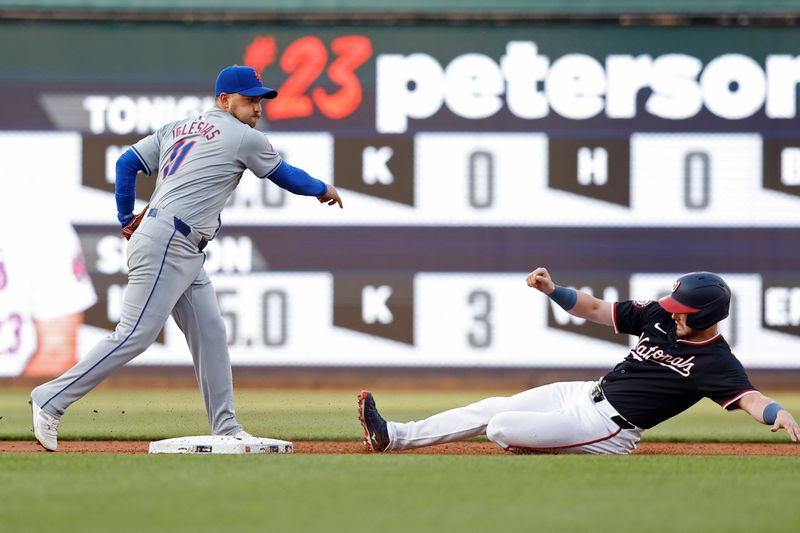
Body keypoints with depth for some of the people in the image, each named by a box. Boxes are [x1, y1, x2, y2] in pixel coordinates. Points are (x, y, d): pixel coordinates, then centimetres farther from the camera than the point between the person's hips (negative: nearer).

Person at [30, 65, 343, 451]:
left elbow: (127, 163, 14)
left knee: (210, 335, 8)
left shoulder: (177, 129, 18)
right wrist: (323, 190, 28)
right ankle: (51, 400, -13)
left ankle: (226, 429, 8)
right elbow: (285, 176, 11)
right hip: (164, 245, -10)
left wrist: (128, 220, 19)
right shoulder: (245, 138, -3)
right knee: (134, 335, -13)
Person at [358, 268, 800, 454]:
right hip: (589, 393, 8)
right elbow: (594, 309, 7)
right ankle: (392, 437, 18)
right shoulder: (659, 316, 2)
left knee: (501, 428, -17)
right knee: (492, 408, 10)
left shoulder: (715, 361, -19)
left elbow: (748, 397, -33)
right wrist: (553, 289, -8)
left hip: (608, 429, -8)